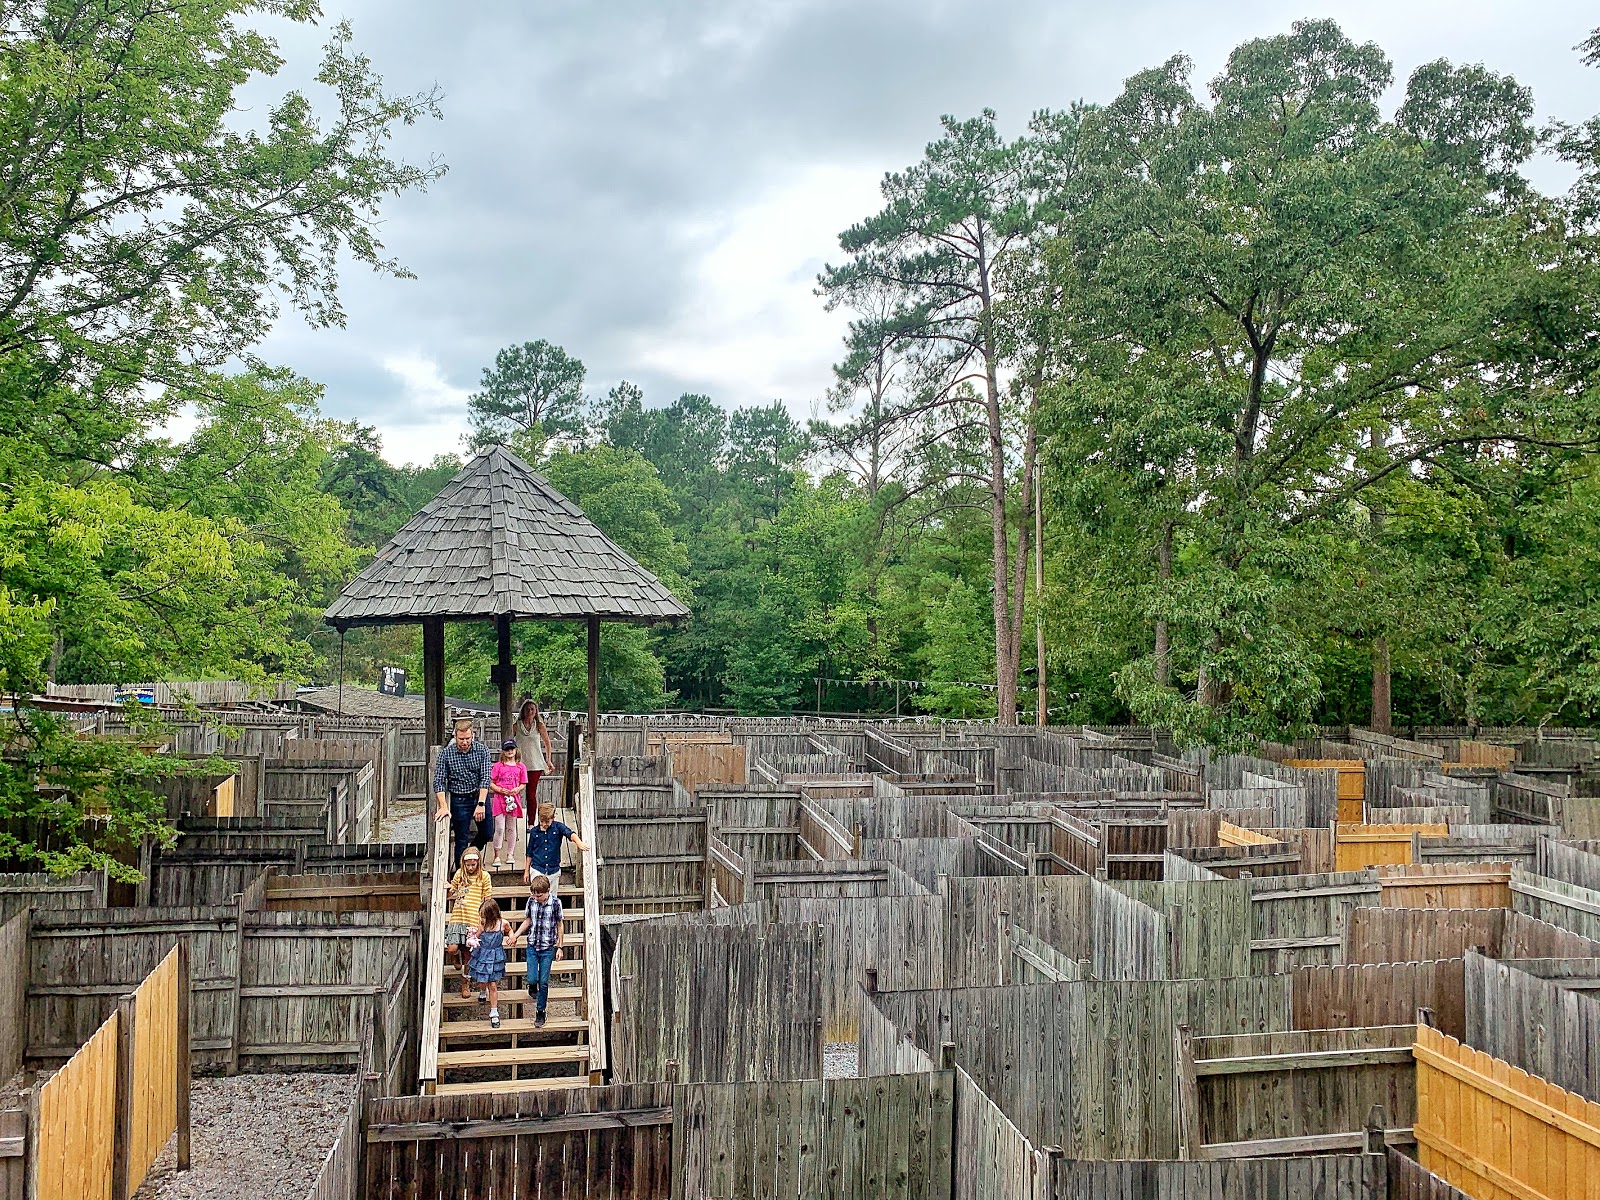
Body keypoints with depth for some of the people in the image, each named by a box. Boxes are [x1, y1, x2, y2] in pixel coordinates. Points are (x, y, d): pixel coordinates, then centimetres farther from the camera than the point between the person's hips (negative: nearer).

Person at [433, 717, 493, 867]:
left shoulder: (482, 750, -6)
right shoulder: (446, 753, -8)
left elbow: (486, 778, -12)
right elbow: (439, 781, -9)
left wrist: (481, 803, -21)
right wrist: (444, 807, -19)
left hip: (480, 795, 2)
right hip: (459, 800, -2)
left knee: (488, 834, 7)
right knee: (461, 840, 2)